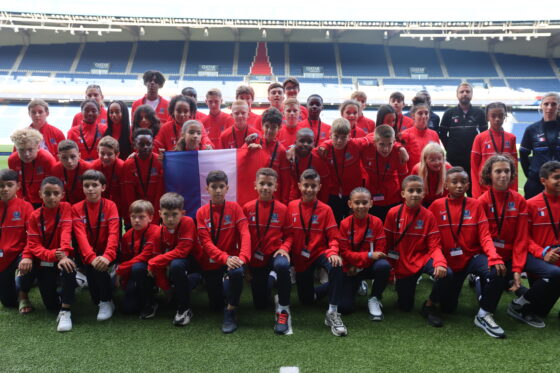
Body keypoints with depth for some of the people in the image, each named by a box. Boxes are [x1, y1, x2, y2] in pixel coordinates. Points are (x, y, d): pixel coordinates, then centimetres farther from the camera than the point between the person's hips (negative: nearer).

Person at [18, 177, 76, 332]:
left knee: (69, 267, -38)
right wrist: (53, 255, -31)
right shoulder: (35, 216, -4)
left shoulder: (65, 207, -7)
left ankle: (65, 311, -27)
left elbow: (66, 232, -20)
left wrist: (64, 255, -38)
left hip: (62, 257, -1)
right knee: (52, 306, -7)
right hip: (43, 261, 2)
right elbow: (34, 244, -11)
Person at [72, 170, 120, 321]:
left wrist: (107, 256, -36)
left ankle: (107, 302, -9)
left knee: (100, 266, -29)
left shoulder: (110, 205, -7)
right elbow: (80, 235, -16)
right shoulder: (77, 208, -4)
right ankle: (98, 300, 2)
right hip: (87, 254, 1)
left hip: (106, 254, -1)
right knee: (90, 267, -27)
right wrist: (92, 258, -33)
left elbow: (113, 233, -19)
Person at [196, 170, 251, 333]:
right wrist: (225, 258, -28)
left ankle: (230, 312, -16)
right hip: (211, 262, 2)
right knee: (216, 304, 8)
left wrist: (243, 257, -32)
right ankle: (222, 285, 43)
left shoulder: (235, 207, -6)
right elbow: (206, 242, -12)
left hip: (232, 258, -1)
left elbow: (245, 234, -14)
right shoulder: (201, 212, -5)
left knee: (236, 272, -37)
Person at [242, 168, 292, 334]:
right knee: (260, 304, 8)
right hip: (255, 258, 2)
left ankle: (283, 310, -21)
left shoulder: (282, 209, -5)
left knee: (282, 266, -41)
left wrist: (284, 248, -17)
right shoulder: (247, 208, -3)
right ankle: (269, 280, 42)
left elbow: (288, 235, 1)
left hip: (275, 253, -2)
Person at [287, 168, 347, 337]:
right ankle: (332, 287, 39)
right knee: (306, 300, 10)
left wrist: (333, 252, -28)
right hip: (300, 258, 3)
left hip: (320, 253, -2)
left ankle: (332, 313, -26)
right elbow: (287, 234, 2)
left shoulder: (325, 209, -7)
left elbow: (333, 237, -9)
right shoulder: (291, 207, -3)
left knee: (336, 266, -37)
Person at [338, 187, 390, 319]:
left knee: (384, 265, -36)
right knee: (344, 307, -14)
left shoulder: (377, 222, -7)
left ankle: (375, 299, -9)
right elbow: (345, 252, -10)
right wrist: (369, 255, -24)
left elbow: (380, 250, -8)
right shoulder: (345, 224, -9)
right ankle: (357, 286, 22)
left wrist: (357, 260, -18)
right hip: (351, 269, 0)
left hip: (370, 266, 0)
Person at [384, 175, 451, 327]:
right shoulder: (393, 213, -10)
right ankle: (401, 284, 39)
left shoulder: (428, 215, -8)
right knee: (405, 306, 5)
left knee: (446, 273, -31)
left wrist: (440, 263, -31)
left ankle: (430, 306, -4)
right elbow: (387, 242, -2)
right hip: (402, 264, 0)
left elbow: (434, 246, -10)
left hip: (422, 258, 0)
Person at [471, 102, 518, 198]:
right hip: (484, 188, -2)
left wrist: (514, 190, 2)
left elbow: (514, 165, 8)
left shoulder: (511, 138, 5)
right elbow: (474, 166, 0)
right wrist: (477, 193, -5)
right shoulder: (480, 138, -1)